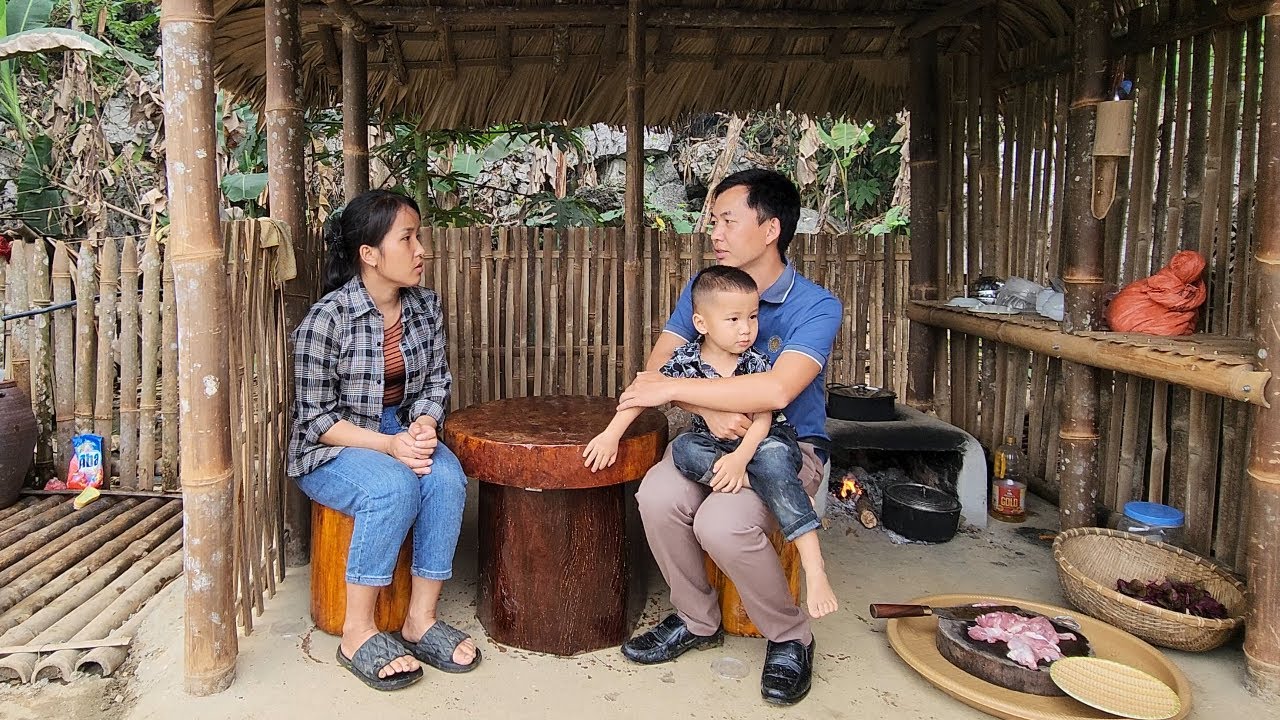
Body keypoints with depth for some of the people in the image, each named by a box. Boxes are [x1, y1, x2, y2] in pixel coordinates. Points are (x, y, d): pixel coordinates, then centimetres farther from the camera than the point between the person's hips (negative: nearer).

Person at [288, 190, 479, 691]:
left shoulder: (426, 307, 0)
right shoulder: (326, 320, -17)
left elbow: (436, 383, 6)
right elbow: (316, 417, -15)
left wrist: (424, 426, -16)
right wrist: (388, 445, -26)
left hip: (403, 433, 5)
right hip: (332, 447, -5)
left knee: (447, 479, -27)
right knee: (394, 488, -34)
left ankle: (421, 619, -14)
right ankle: (357, 633, -19)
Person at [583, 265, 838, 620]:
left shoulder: (756, 363, -11)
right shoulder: (685, 360, -8)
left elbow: (763, 418, -16)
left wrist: (741, 457, -33)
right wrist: (611, 434, -14)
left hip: (763, 441, -2)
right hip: (713, 444, 3)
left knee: (772, 460, -37)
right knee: (683, 447, -29)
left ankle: (814, 567, -39)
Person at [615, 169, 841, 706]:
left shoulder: (815, 306, -15)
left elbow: (777, 390, -31)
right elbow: (656, 366, -5)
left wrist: (675, 389, -26)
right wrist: (710, 409, -25)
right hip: (712, 438, 5)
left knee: (721, 523, -31)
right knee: (657, 496, -25)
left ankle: (790, 637, -2)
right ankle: (697, 621, 2)